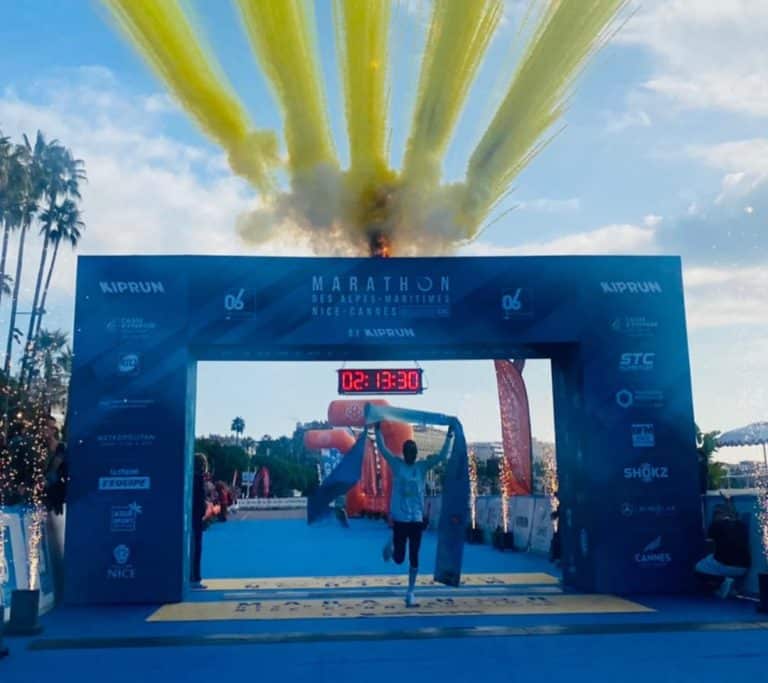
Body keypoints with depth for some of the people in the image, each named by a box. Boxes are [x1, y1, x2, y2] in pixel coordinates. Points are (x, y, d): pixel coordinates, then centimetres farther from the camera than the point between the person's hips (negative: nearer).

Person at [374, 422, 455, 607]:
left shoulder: (422, 466, 2)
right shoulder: (396, 464, -3)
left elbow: (442, 455, -4)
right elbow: (382, 449, -12)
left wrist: (450, 436, -9)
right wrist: (377, 429, -17)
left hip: (416, 519, 2)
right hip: (400, 518, -2)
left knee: (414, 557, 5)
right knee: (399, 558, 4)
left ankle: (410, 592, 18)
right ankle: (391, 544, 39)